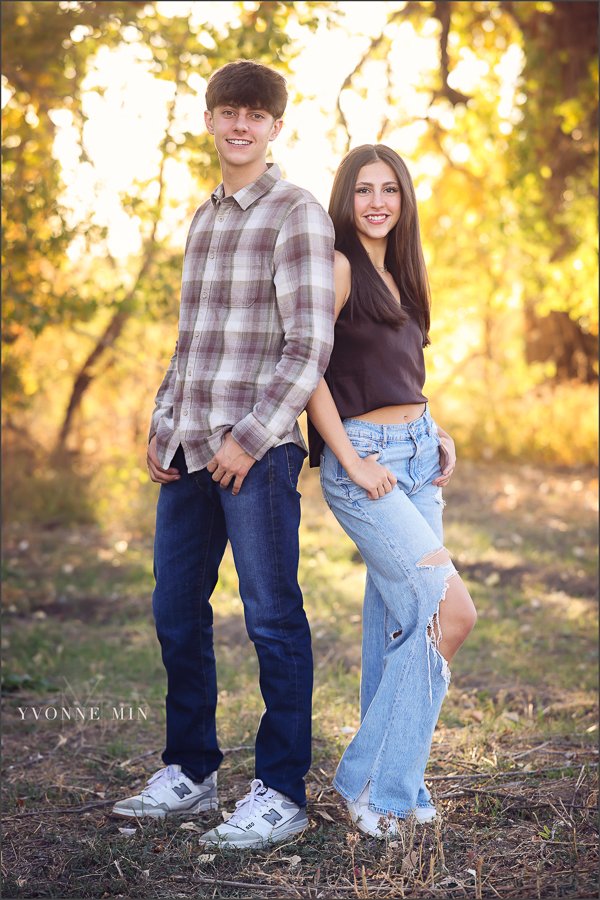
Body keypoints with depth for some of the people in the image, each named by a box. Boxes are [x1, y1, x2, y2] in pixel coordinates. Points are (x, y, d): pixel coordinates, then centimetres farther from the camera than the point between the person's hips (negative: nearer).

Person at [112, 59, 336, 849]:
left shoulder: (296, 215, -4)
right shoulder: (205, 218, 19)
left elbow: (311, 344, -12)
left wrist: (251, 436, -16)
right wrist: (163, 426, 13)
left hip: (258, 450, -8)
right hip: (191, 450, 8)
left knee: (273, 619, -1)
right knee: (176, 610, 12)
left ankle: (282, 791, 9)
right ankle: (190, 774, 26)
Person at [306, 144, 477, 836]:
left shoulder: (402, 274, 17)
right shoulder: (340, 267, -8)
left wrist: (438, 435, 10)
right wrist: (353, 462, -17)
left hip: (417, 457, 8)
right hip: (362, 459, -8)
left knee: (404, 625, 8)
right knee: (452, 611, -14)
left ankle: (392, 785, 19)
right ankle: (371, 778, -2)